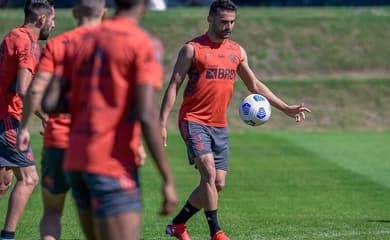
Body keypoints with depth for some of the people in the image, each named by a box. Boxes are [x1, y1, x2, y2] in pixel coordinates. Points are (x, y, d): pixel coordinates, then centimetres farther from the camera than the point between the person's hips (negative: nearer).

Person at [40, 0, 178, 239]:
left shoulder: (81, 42, 12)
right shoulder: (143, 44, -9)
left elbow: (49, 103, 7)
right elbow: (147, 116, -18)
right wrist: (168, 180, -15)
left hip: (76, 162, 8)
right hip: (113, 166, -8)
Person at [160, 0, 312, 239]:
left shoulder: (237, 51, 12)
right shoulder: (192, 49, -5)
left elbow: (255, 85, 22)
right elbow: (174, 86, -5)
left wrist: (286, 108, 16)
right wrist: (163, 123, -12)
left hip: (220, 125, 6)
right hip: (194, 121, -6)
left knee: (218, 183, 3)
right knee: (209, 172, -20)